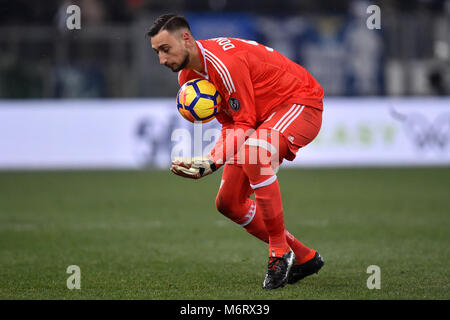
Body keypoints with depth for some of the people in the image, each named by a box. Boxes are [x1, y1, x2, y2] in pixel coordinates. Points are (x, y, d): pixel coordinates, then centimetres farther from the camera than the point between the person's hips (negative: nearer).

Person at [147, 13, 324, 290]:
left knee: (254, 155, -39)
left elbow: (244, 124, -25)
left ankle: (281, 250, -26)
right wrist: (210, 159, -14)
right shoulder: (188, 76, 1)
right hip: (262, 117, 10)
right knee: (228, 202, 4)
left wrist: (212, 162, -35)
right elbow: (232, 124, 5)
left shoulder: (226, 62, -28)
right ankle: (304, 258, 16)